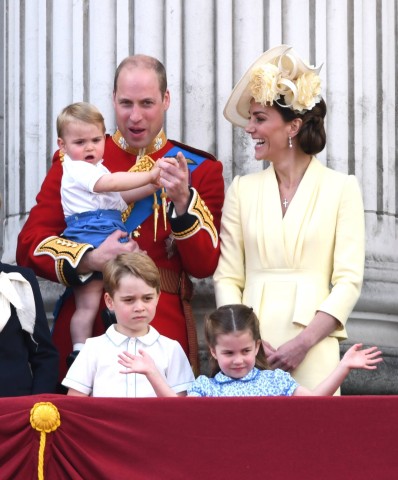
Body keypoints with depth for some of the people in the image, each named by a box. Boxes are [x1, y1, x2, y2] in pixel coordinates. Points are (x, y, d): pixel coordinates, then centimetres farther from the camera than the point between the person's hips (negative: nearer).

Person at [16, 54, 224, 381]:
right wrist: (90, 260, -16)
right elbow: (30, 246, 1)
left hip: (164, 328, 0)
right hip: (83, 326, 0)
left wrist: (182, 200, -16)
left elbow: (206, 266, -1)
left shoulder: (199, 168, 7)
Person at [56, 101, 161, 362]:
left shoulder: (96, 169, 25)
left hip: (108, 238, 10)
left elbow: (122, 197, 27)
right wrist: (149, 175, -19)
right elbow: (111, 183, -21)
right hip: (88, 238, -10)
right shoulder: (77, 170, -8)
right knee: (88, 303, -10)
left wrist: (151, 186, 14)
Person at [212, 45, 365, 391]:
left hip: (313, 353, -2)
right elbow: (227, 277, 6)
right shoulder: (243, 189, 10)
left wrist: (303, 343, -14)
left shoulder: (341, 188, 2)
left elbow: (349, 281, -3)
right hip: (249, 350, 2)